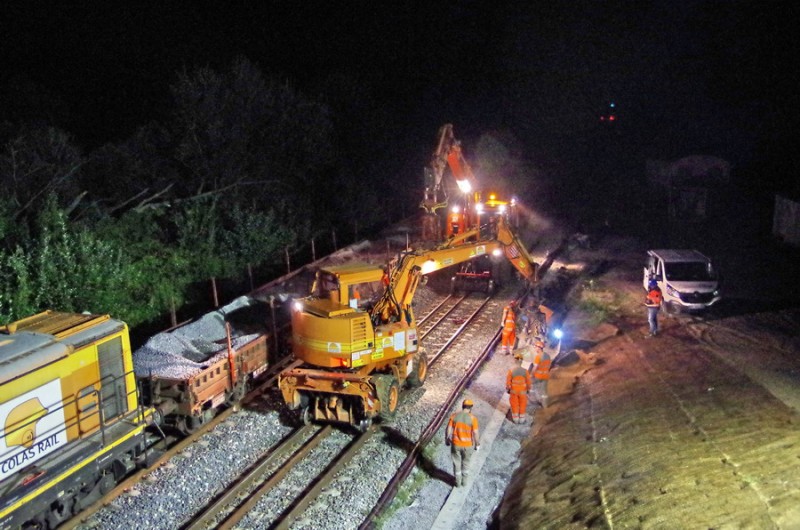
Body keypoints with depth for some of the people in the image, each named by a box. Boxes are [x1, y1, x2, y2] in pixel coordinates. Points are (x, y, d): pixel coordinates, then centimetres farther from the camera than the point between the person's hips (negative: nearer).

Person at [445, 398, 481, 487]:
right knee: (466, 462, 25)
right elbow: (475, 433, -16)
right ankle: (464, 481, 38)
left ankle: (458, 482, 34)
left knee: (456, 463, 21)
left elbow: (448, 429, -8)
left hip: (455, 444, 1)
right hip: (467, 445, -1)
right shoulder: (473, 418, -18)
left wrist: (447, 439, 8)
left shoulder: (454, 416, -11)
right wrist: (477, 444, 1)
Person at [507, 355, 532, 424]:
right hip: (522, 391, 0)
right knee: (522, 404, 18)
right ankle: (522, 419, 26)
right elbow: (528, 381, -8)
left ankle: (515, 419, 26)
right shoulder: (525, 371, -17)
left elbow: (508, 381, -13)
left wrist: (507, 389, 2)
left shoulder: (511, 371, -19)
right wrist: (528, 389, 8)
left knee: (514, 404, 17)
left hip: (513, 390, 0)